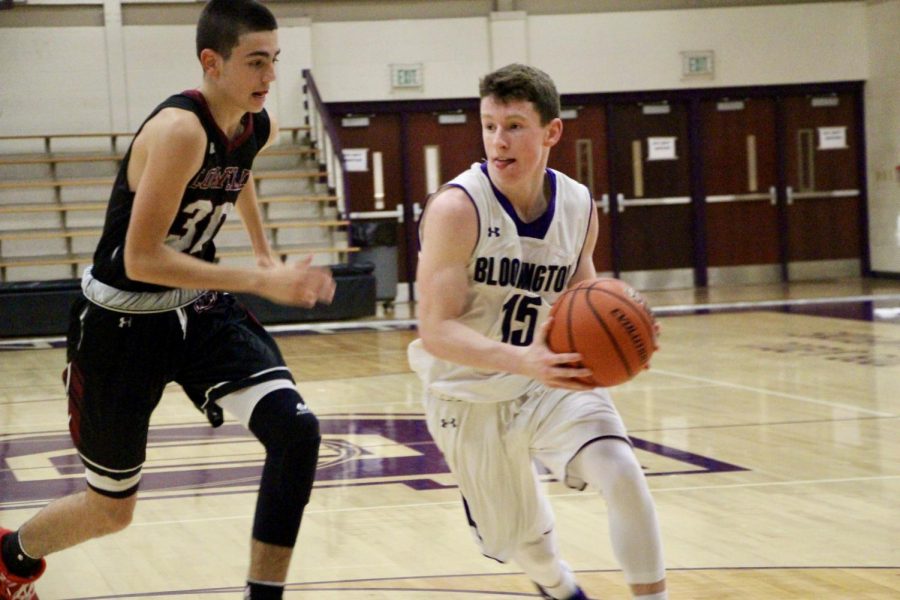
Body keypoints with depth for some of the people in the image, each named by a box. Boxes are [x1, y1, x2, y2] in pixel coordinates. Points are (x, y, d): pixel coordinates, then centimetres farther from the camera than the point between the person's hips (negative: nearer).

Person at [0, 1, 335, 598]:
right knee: (112, 509, 11)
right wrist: (260, 280, -33)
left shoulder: (259, 127, -3)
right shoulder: (180, 129, -28)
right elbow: (141, 260, -31)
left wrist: (264, 250, 22)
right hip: (125, 320, -6)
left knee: (297, 430, -19)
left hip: (201, 308, 6)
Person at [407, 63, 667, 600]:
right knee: (523, 538, 12)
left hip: (551, 381, 3)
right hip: (470, 396, -3)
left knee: (622, 472, -24)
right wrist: (524, 361, -41)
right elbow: (437, 332, -26)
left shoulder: (579, 207, -6)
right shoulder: (456, 209, -22)